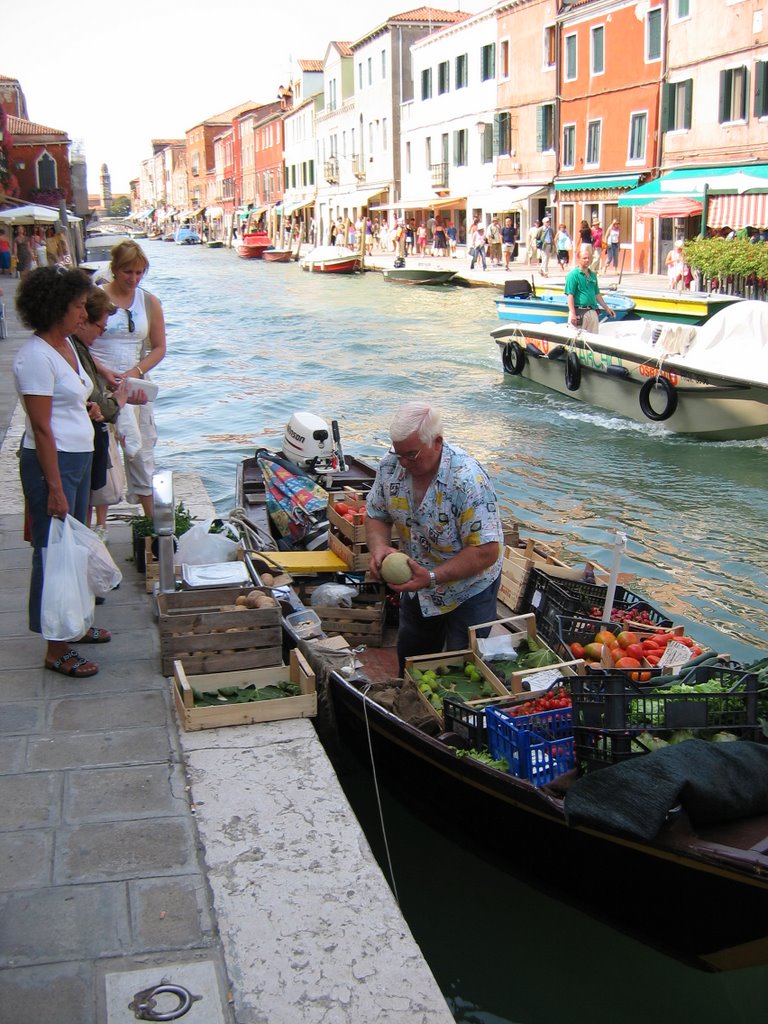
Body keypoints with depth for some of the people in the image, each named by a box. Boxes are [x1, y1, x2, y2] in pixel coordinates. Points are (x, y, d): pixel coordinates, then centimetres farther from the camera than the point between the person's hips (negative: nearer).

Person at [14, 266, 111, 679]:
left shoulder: (66, 345, 11)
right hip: (52, 462, -9)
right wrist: (54, 488, -21)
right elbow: (41, 428, -20)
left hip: (79, 458, 9)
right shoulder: (36, 356, -18)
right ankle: (56, 649, 8)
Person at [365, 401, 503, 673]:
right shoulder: (391, 465, -13)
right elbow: (376, 515, 1)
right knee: (410, 663, 24)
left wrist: (433, 577, -36)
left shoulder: (468, 480, -32)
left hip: (468, 591, -6)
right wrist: (379, 547, -21)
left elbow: (486, 551, -31)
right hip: (416, 587, 6)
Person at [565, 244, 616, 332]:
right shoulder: (573, 275, -6)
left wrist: (607, 308, 23)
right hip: (579, 311, -7)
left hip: (592, 312, 7)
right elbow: (570, 295, -13)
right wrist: (572, 314, -20)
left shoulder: (593, 275, 16)